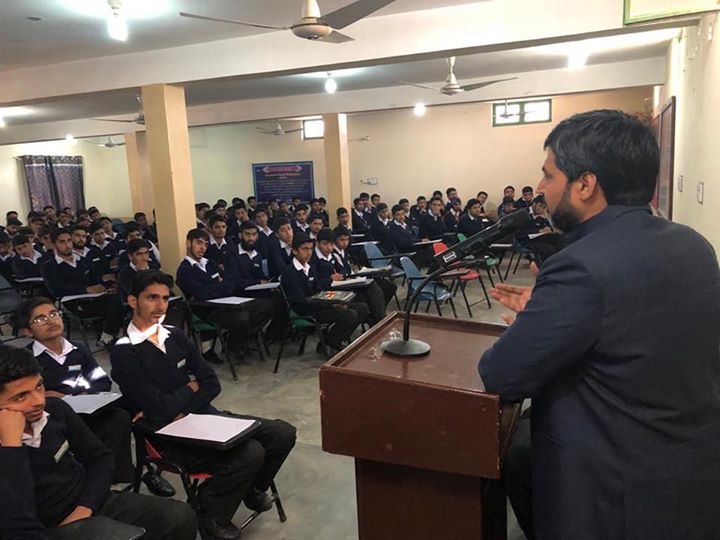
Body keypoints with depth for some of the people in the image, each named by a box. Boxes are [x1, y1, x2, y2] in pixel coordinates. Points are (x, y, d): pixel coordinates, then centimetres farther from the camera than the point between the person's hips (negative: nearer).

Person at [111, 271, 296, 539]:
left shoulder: (176, 336, 8)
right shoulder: (124, 353, -13)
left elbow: (212, 383, 5)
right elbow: (160, 409, -20)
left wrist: (184, 412, -11)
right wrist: (190, 389, -3)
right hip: (171, 436, -7)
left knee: (283, 433, -6)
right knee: (250, 453, -27)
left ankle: (252, 488, 21)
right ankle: (212, 516, -1)